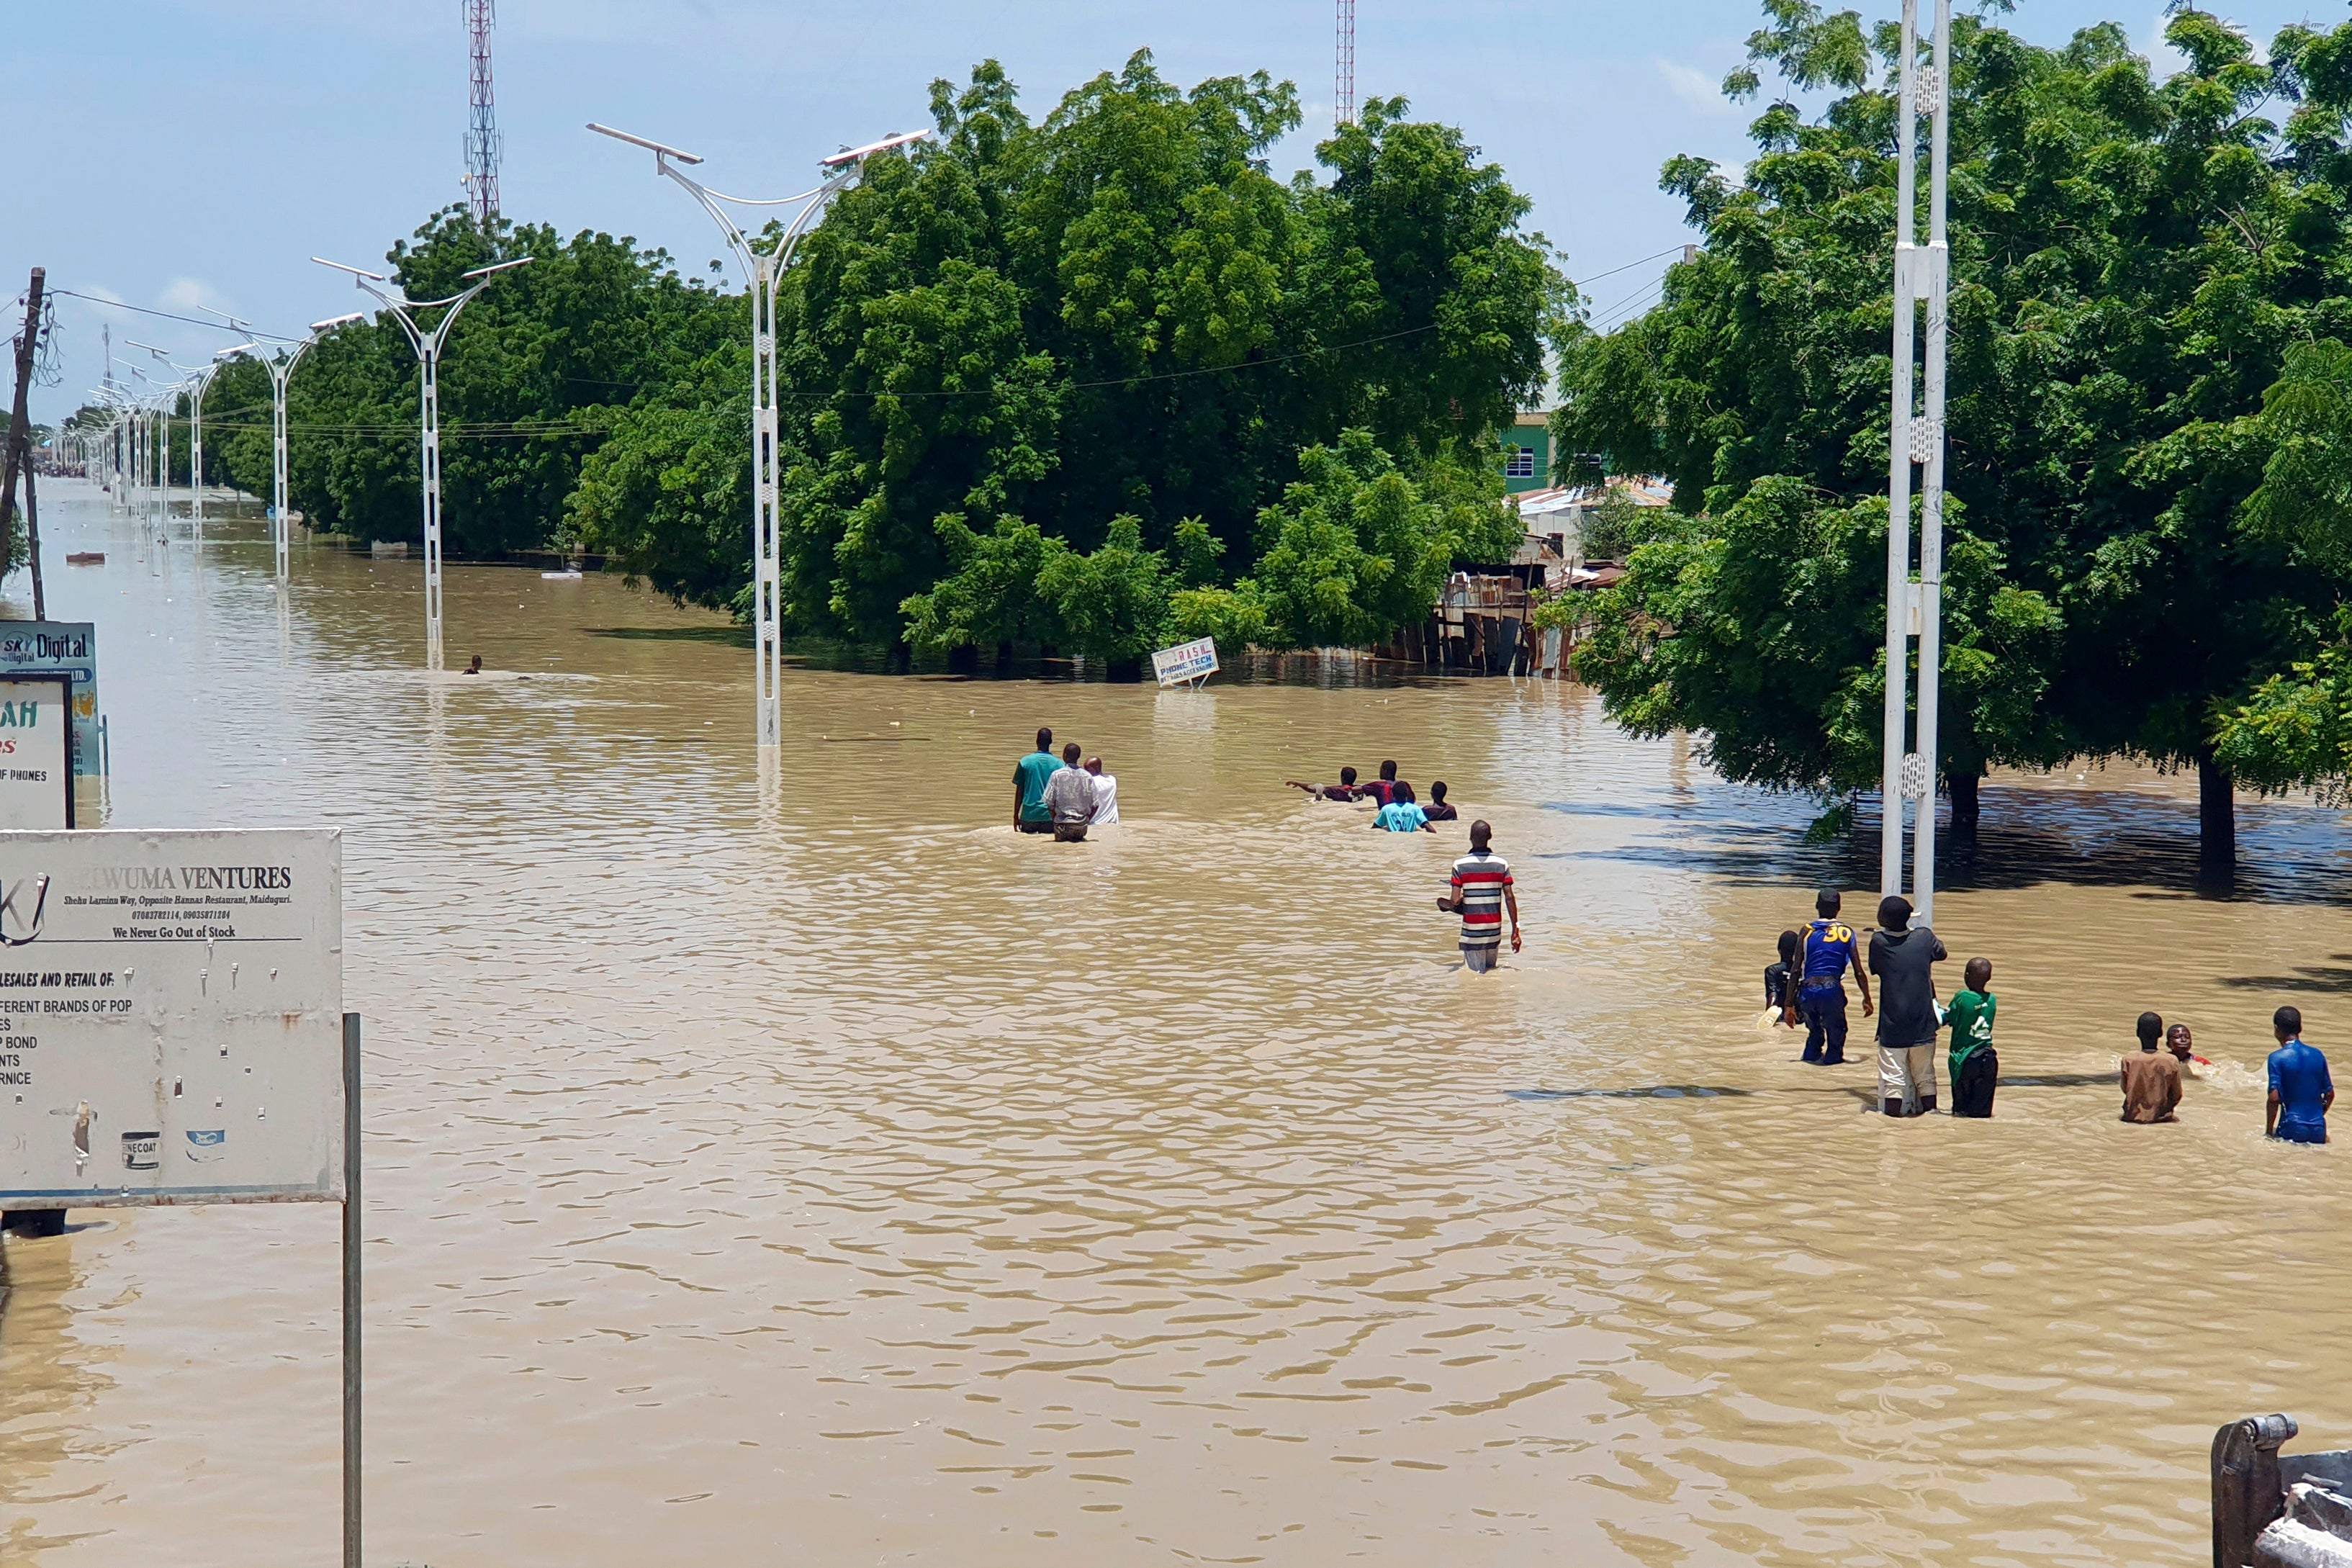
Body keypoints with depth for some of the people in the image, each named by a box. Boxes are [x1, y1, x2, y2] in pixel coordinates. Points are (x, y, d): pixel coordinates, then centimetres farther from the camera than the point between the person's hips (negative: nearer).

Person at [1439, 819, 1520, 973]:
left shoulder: (1460, 865, -8)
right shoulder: (1502, 864, -1)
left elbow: (1455, 901, -10)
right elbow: (1509, 898, -1)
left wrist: (1444, 904, 13)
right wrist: (1515, 929, 4)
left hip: (1472, 930, -3)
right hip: (1495, 928, 3)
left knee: (1475, 975, -3)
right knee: (1491, 971, 17)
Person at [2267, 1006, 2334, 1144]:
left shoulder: (2277, 1058, -6)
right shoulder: (2318, 1056, 10)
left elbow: (2274, 1098, -11)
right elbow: (2329, 1094, 15)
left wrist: (2269, 1131, -2)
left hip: (2293, 1128, -4)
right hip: (2318, 1131, 5)